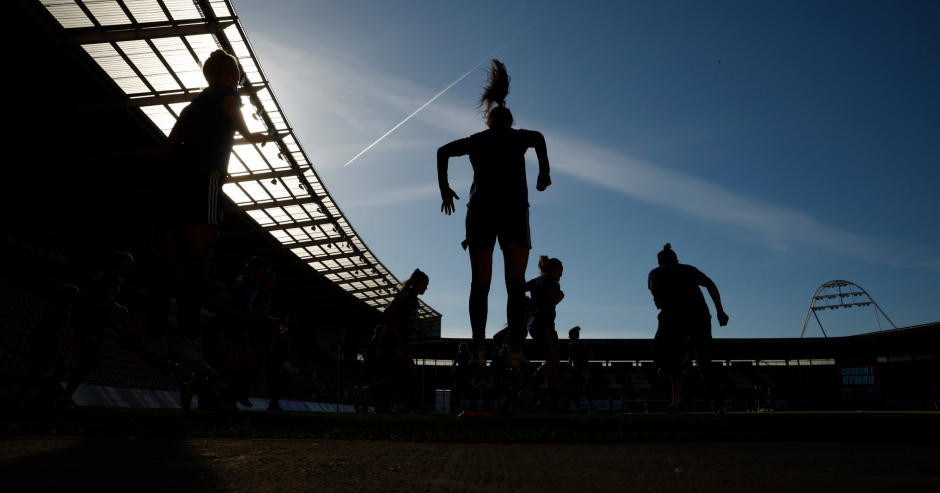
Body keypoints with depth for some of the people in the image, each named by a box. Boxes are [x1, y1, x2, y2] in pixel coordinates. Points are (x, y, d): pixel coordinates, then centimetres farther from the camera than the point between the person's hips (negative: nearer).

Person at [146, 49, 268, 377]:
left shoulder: (193, 104, 32)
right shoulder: (227, 92, 14)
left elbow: (171, 145, 24)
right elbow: (232, 112, -10)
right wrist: (250, 135, 3)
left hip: (173, 177, 7)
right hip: (203, 177, -7)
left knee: (169, 264, 1)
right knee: (198, 260, -19)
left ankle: (155, 340, -7)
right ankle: (187, 340, -30)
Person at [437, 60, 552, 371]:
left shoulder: (477, 140, 21)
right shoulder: (517, 136, 15)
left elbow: (443, 151, 13)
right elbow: (538, 138, -7)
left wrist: (444, 188, 17)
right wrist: (544, 174, 0)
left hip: (480, 209, 2)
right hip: (513, 209, -2)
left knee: (480, 285, -1)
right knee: (516, 284, -4)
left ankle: (479, 350, -12)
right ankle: (514, 351, -15)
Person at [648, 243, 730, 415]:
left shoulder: (655, 273, 23)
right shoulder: (689, 269, 30)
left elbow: (656, 289, -1)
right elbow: (710, 284, 13)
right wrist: (720, 311, 8)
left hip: (674, 315, -3)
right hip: (700, 314, 3)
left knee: (661, 357, 13)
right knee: (705, 362, 16)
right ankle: (719, 404, -1)